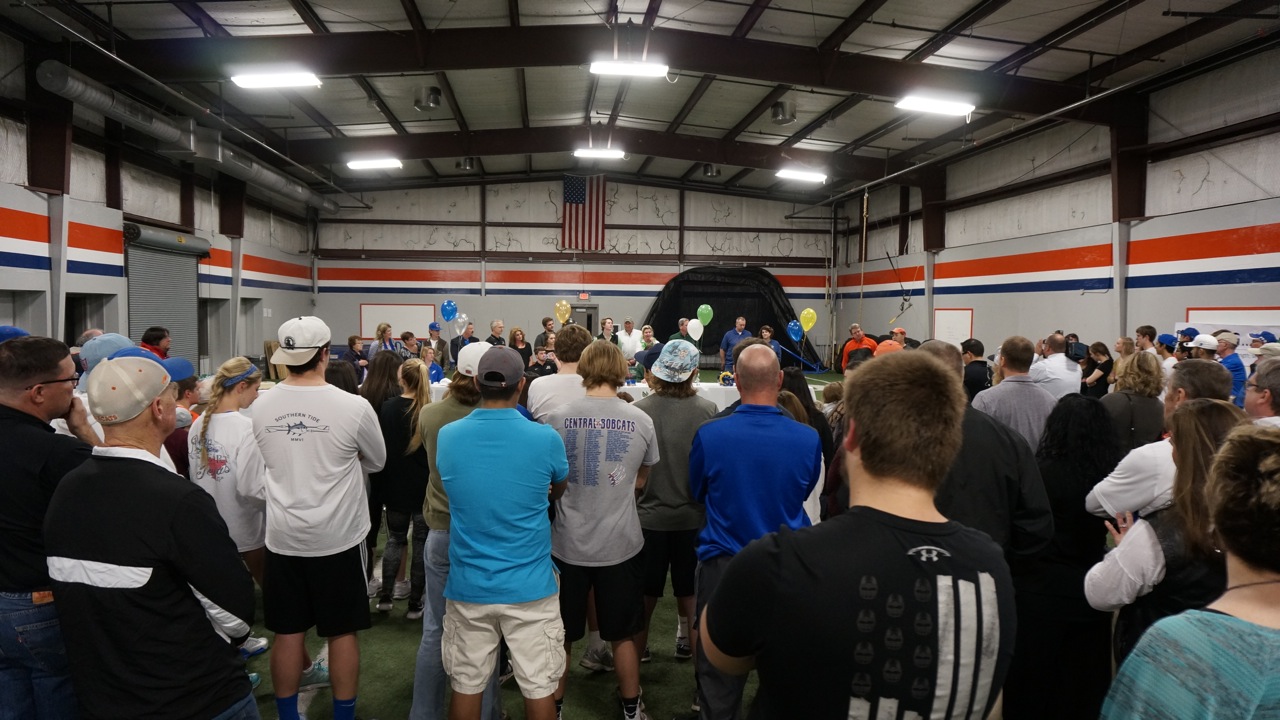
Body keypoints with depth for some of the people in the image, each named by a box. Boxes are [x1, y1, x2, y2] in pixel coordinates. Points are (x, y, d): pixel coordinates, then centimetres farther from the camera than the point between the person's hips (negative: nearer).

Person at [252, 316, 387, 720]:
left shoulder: (262, 407, -4)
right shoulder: (353, 407, -16)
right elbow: (377, 462, 1)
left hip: (282, 535, 3)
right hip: (338, 536, -3)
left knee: (287, 632, 14)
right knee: (342, 633, 10)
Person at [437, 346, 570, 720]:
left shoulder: (447, 436, -6)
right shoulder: (546, 439, -12)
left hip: (468, 586, 2)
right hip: (529, 586, -2)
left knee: (467, 685, 15)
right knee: (539, 687, 10)